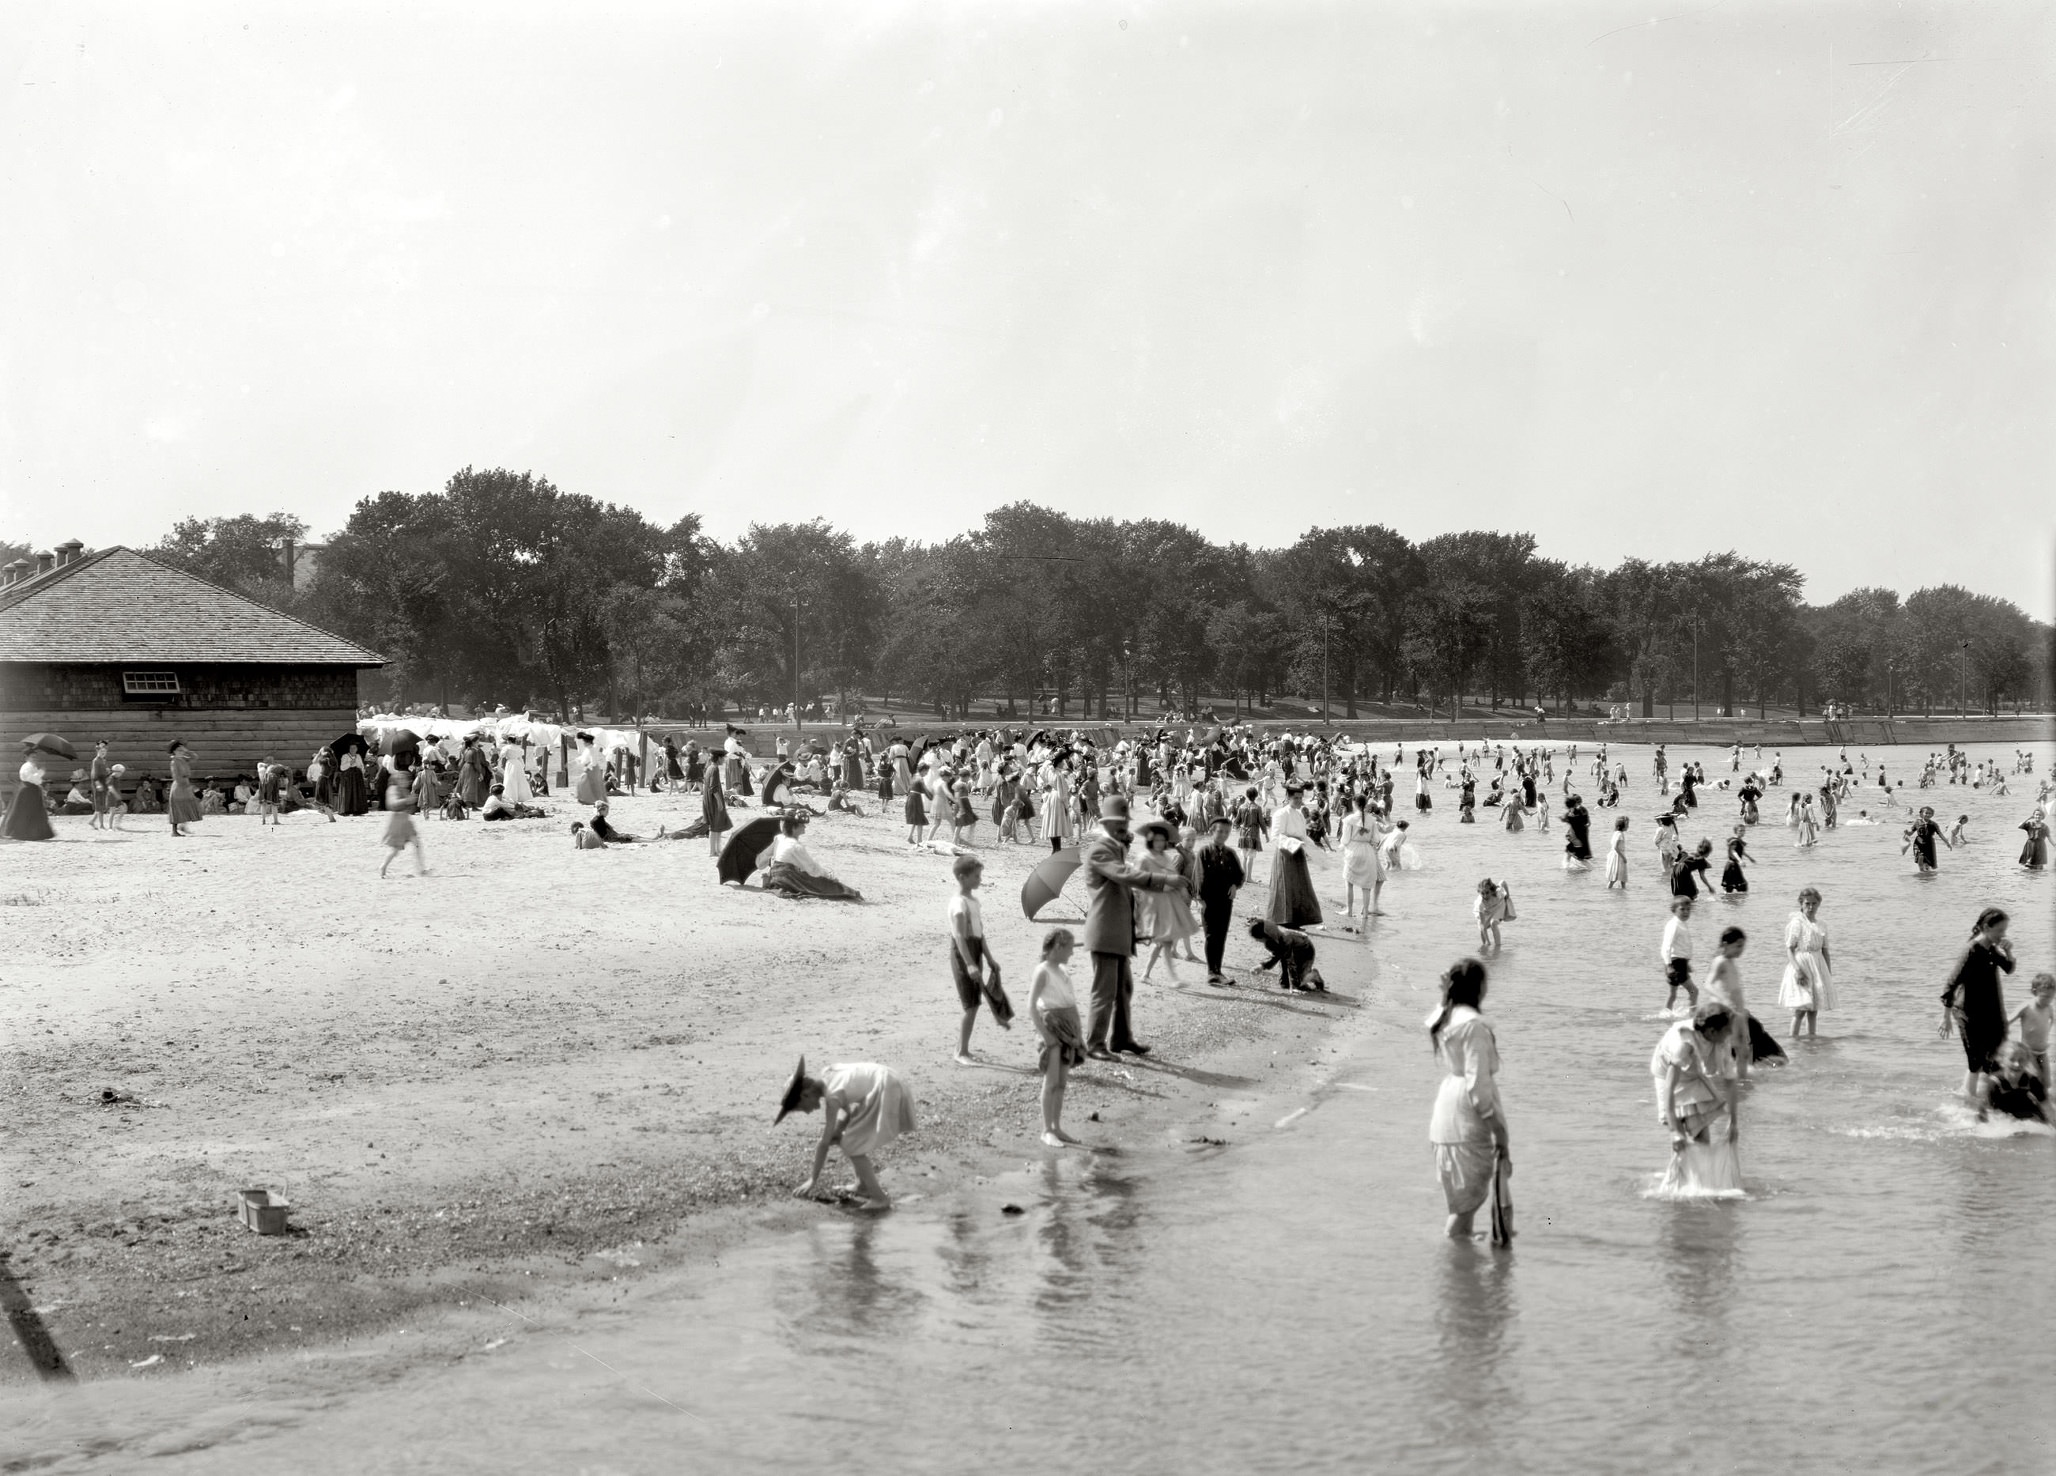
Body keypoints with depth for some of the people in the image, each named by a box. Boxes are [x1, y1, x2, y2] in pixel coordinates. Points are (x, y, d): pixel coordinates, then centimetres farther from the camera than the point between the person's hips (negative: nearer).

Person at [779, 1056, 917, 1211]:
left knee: (852, 1146, -6)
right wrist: (835, 1134, 4)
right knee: (850, 1139, 17)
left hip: (887, 1093, -10)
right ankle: (863, 1187, 26)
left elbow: (824, 1143, -15)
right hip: (886, 1084, 10)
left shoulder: (832, 1096, -19)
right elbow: (847, 1112, 17)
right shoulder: (826, 1077, 6)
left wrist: (813, 1180, -9)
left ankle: (879, 1198, -3)